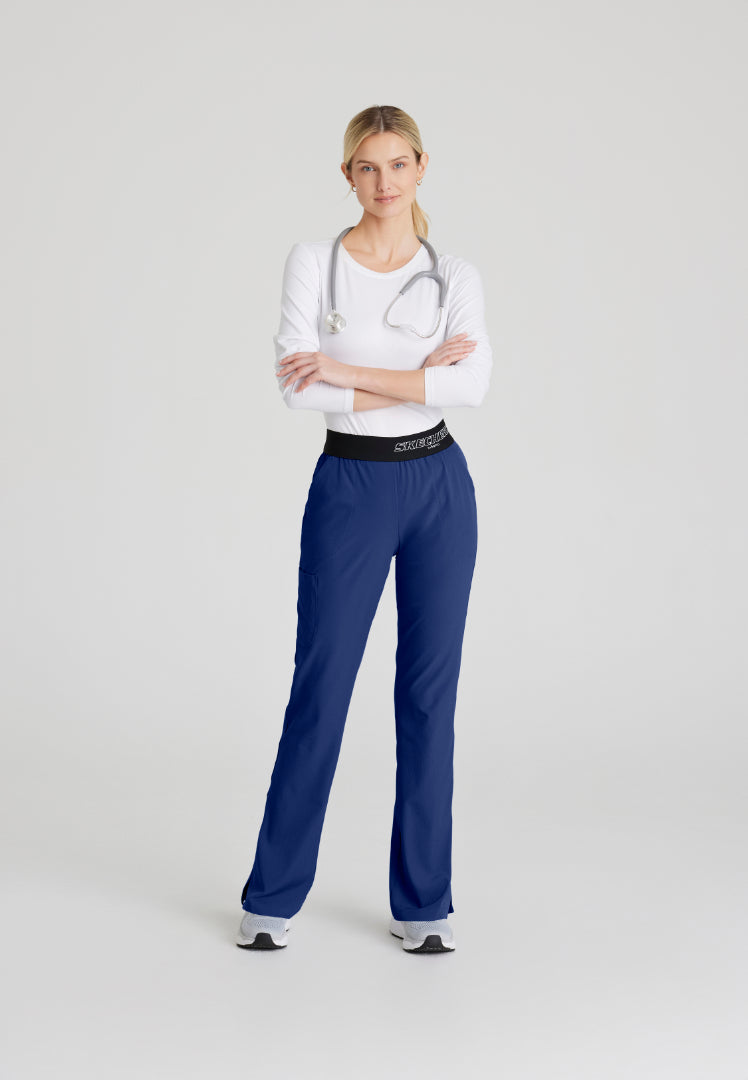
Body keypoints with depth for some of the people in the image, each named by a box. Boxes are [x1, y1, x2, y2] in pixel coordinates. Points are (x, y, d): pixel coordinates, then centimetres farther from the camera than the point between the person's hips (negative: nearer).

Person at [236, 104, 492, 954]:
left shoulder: (455, 277, 2)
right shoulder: (313, 262, -3)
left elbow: (471, 383, -15)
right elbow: (298, 386, -15)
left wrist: (350, 371, -20)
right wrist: (417, 374, -13)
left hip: (439, 487, 2)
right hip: (349, 488, -2)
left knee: (429, 692, 5)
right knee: (320, 691, 1)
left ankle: (423, 901, 16)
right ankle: (272, 897, 15)